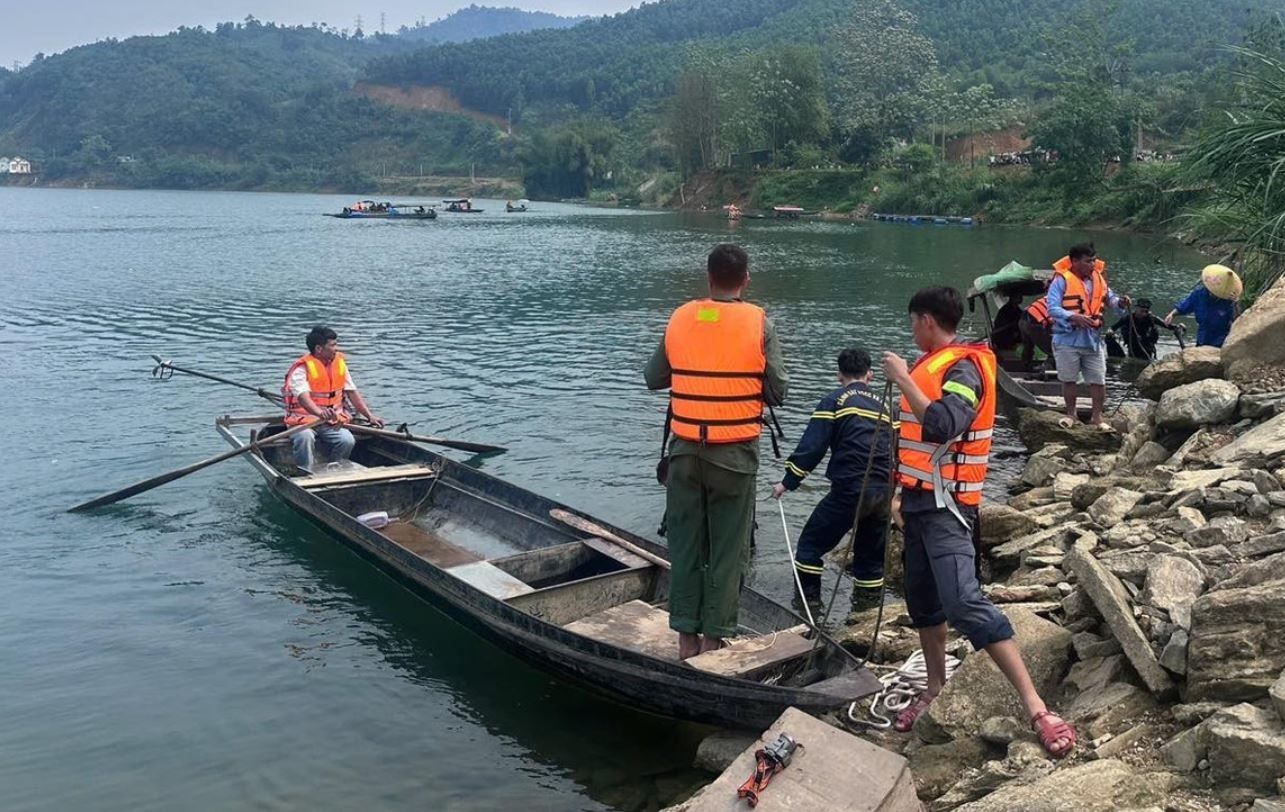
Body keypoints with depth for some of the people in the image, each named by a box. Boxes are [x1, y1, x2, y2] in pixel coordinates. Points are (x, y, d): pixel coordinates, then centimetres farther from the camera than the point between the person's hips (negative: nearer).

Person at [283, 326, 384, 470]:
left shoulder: (340, 363, 6)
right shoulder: (301, 369, -14)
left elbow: (352, 392, 11)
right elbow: (303, 396, -31)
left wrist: (370, 416, 3)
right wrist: (320, 412, -51)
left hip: (333, 421, 5)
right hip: (303, 420, -4)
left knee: (347, 440, -23)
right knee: (305, 437, -36)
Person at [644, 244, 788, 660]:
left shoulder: (680, 319, 0)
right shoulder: (759, 324, -7)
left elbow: (653, 378, 9)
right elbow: (777, 392, -5)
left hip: (686, 451, 2)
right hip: (734, 454, -2)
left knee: (685, 544, 11)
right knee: (727, 550, 7)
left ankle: (686, 636, 18)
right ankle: (714, 638, 13)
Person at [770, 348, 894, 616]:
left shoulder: (835, 401, 2)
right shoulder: (884, 407, 18)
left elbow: (811, 447, -5)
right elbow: (894, 452, 23)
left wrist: (787, 483, 1)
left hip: (849, 490, -5)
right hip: (883, 493, 5)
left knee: (811, 544, 8)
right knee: (871, 554, 19)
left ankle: (806, 605, 6)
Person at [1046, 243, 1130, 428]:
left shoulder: (1098, 277, 5)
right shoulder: (1062, 280, -13)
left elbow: (1108, 297, 19)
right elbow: (1053, 308, -20)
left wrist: (1119, 302, -4)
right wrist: (1073, 317, -33)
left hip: (1092, 338, 4)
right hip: (1067, 338, -4)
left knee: (1098, 380, 4)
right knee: (1069, 379, 10)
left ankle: (1097, 416, 18)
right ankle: (1071, 414, 27)